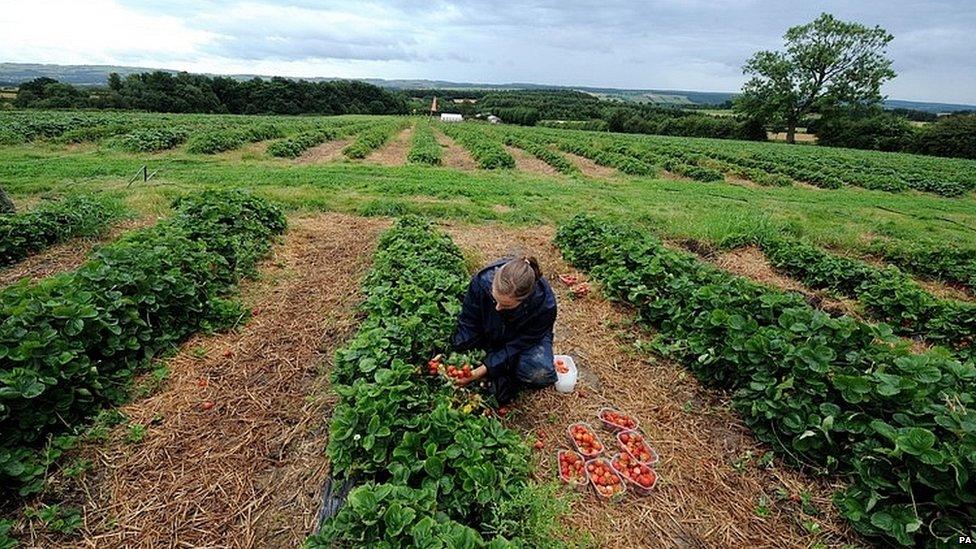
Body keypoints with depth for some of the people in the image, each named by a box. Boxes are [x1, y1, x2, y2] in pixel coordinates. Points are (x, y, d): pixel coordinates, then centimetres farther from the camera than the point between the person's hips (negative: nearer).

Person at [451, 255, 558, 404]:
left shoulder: (544, 305, -36)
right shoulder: (482, 281, -33)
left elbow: (516, 346, -28)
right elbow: (467, 324, -19)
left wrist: (480, 372, -33)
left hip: (527, 339, -2)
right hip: (489, 335, 3)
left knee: (542, 374, -33)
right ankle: (500, 378, -7)